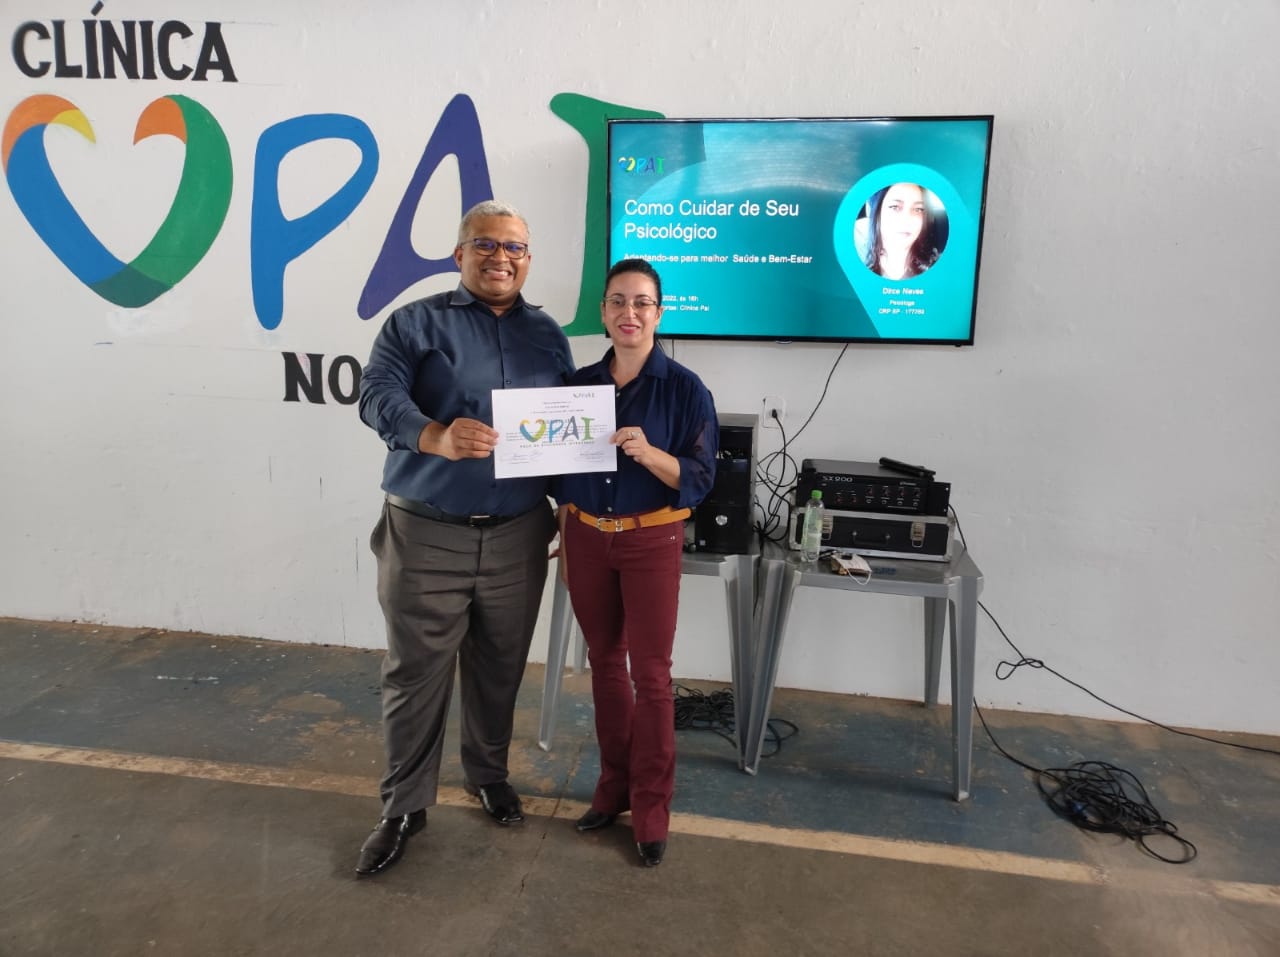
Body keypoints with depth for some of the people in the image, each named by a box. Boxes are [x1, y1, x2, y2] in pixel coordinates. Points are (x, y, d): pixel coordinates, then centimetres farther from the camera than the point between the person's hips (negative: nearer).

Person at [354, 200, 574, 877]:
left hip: (517, 537, 3)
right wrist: (437, 437, -33)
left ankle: (489, 776, 38)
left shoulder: (548, 336, 12)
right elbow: (379, 395, -13)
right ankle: (404, 805, 23)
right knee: (415, 672, 5)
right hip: (426, 534, -3)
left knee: (499, 668, 16)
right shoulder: (416, 323, 1)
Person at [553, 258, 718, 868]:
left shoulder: (684, 389, -8)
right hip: (588, 538, 4)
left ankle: (651, 808, 17)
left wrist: (649, 453, -29)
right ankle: (613, 784, 31)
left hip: (651, 541, -4)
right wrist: (565, 542, 10)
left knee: (650, 672, 2)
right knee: (604, 662, 14)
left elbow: (700, 478, -11)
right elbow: (562, 472, 9)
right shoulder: (580, 384, 3)